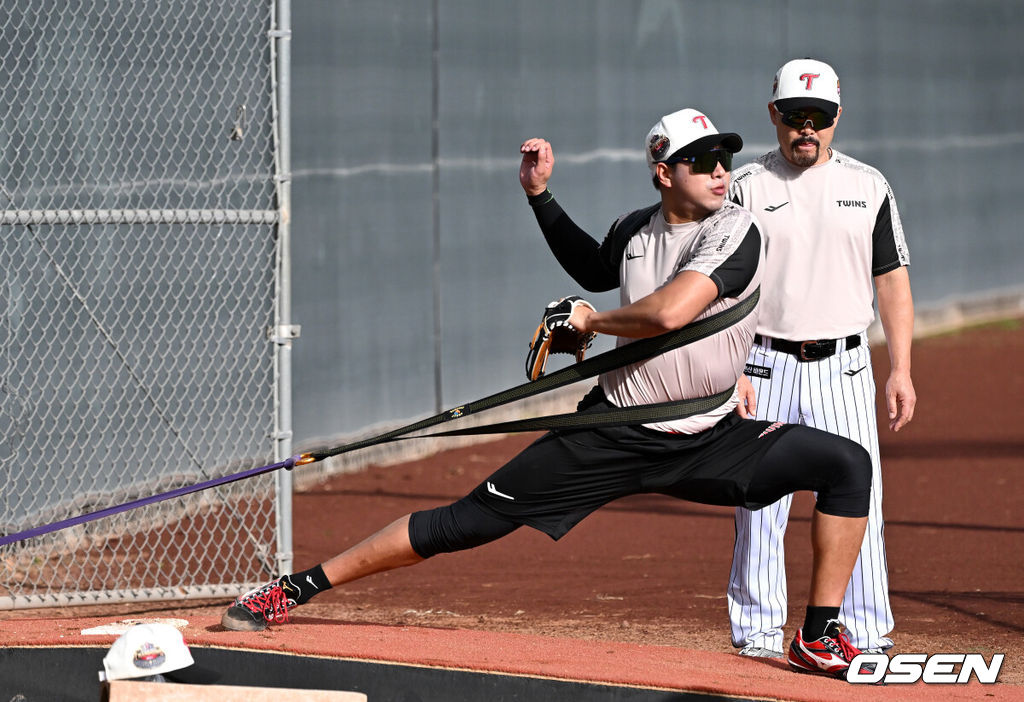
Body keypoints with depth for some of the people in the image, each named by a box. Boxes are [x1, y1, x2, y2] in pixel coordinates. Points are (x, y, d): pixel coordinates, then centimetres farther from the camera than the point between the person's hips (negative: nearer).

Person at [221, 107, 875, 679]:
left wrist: (590, 321, -9)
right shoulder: (635, 229, 3)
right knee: (471, 521, -3)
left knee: (848, 463, -19)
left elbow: (670, 312, -27)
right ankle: (298, 587, 3)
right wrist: (541, 196, 18)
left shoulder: (736, 231, -13)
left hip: (710, 440, -2)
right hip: (615, 436, 2)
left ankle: (821, 636, -13)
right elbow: (596, 271, 29)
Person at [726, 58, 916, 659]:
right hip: (767, 366, -1)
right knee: (760, 503, 0)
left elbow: (893, 281, 8)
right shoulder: (746, 187, 3)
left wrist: (902, 371, 0)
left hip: (843, 366, 1)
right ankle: (759, 634, 8)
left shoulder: (868, 187, 7)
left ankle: (868, 637, 0)